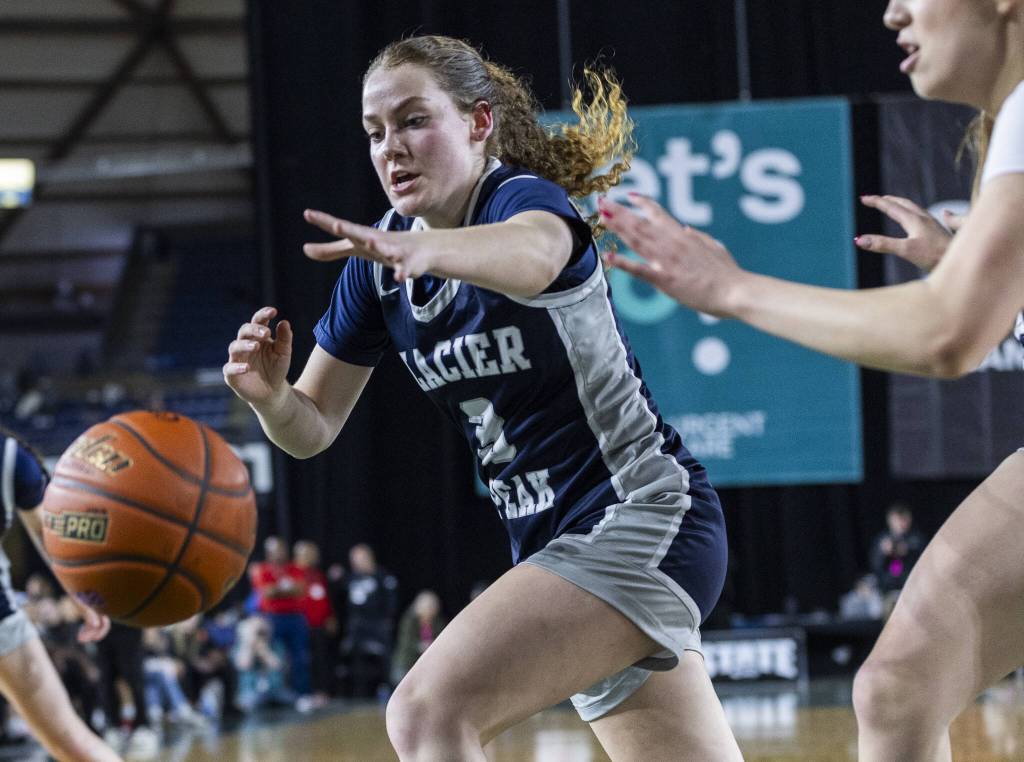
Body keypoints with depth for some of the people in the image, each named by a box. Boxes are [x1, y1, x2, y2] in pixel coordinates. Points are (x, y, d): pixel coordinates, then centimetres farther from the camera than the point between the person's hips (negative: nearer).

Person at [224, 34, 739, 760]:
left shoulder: (525, 196, -15)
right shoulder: (379, 264, 7)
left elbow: (531, 254, -42)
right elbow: (313, 426, 6)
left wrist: (424, 249, -63)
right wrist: (270, 394, -17)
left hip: (643, 520, -8)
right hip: (555, 544, 8)